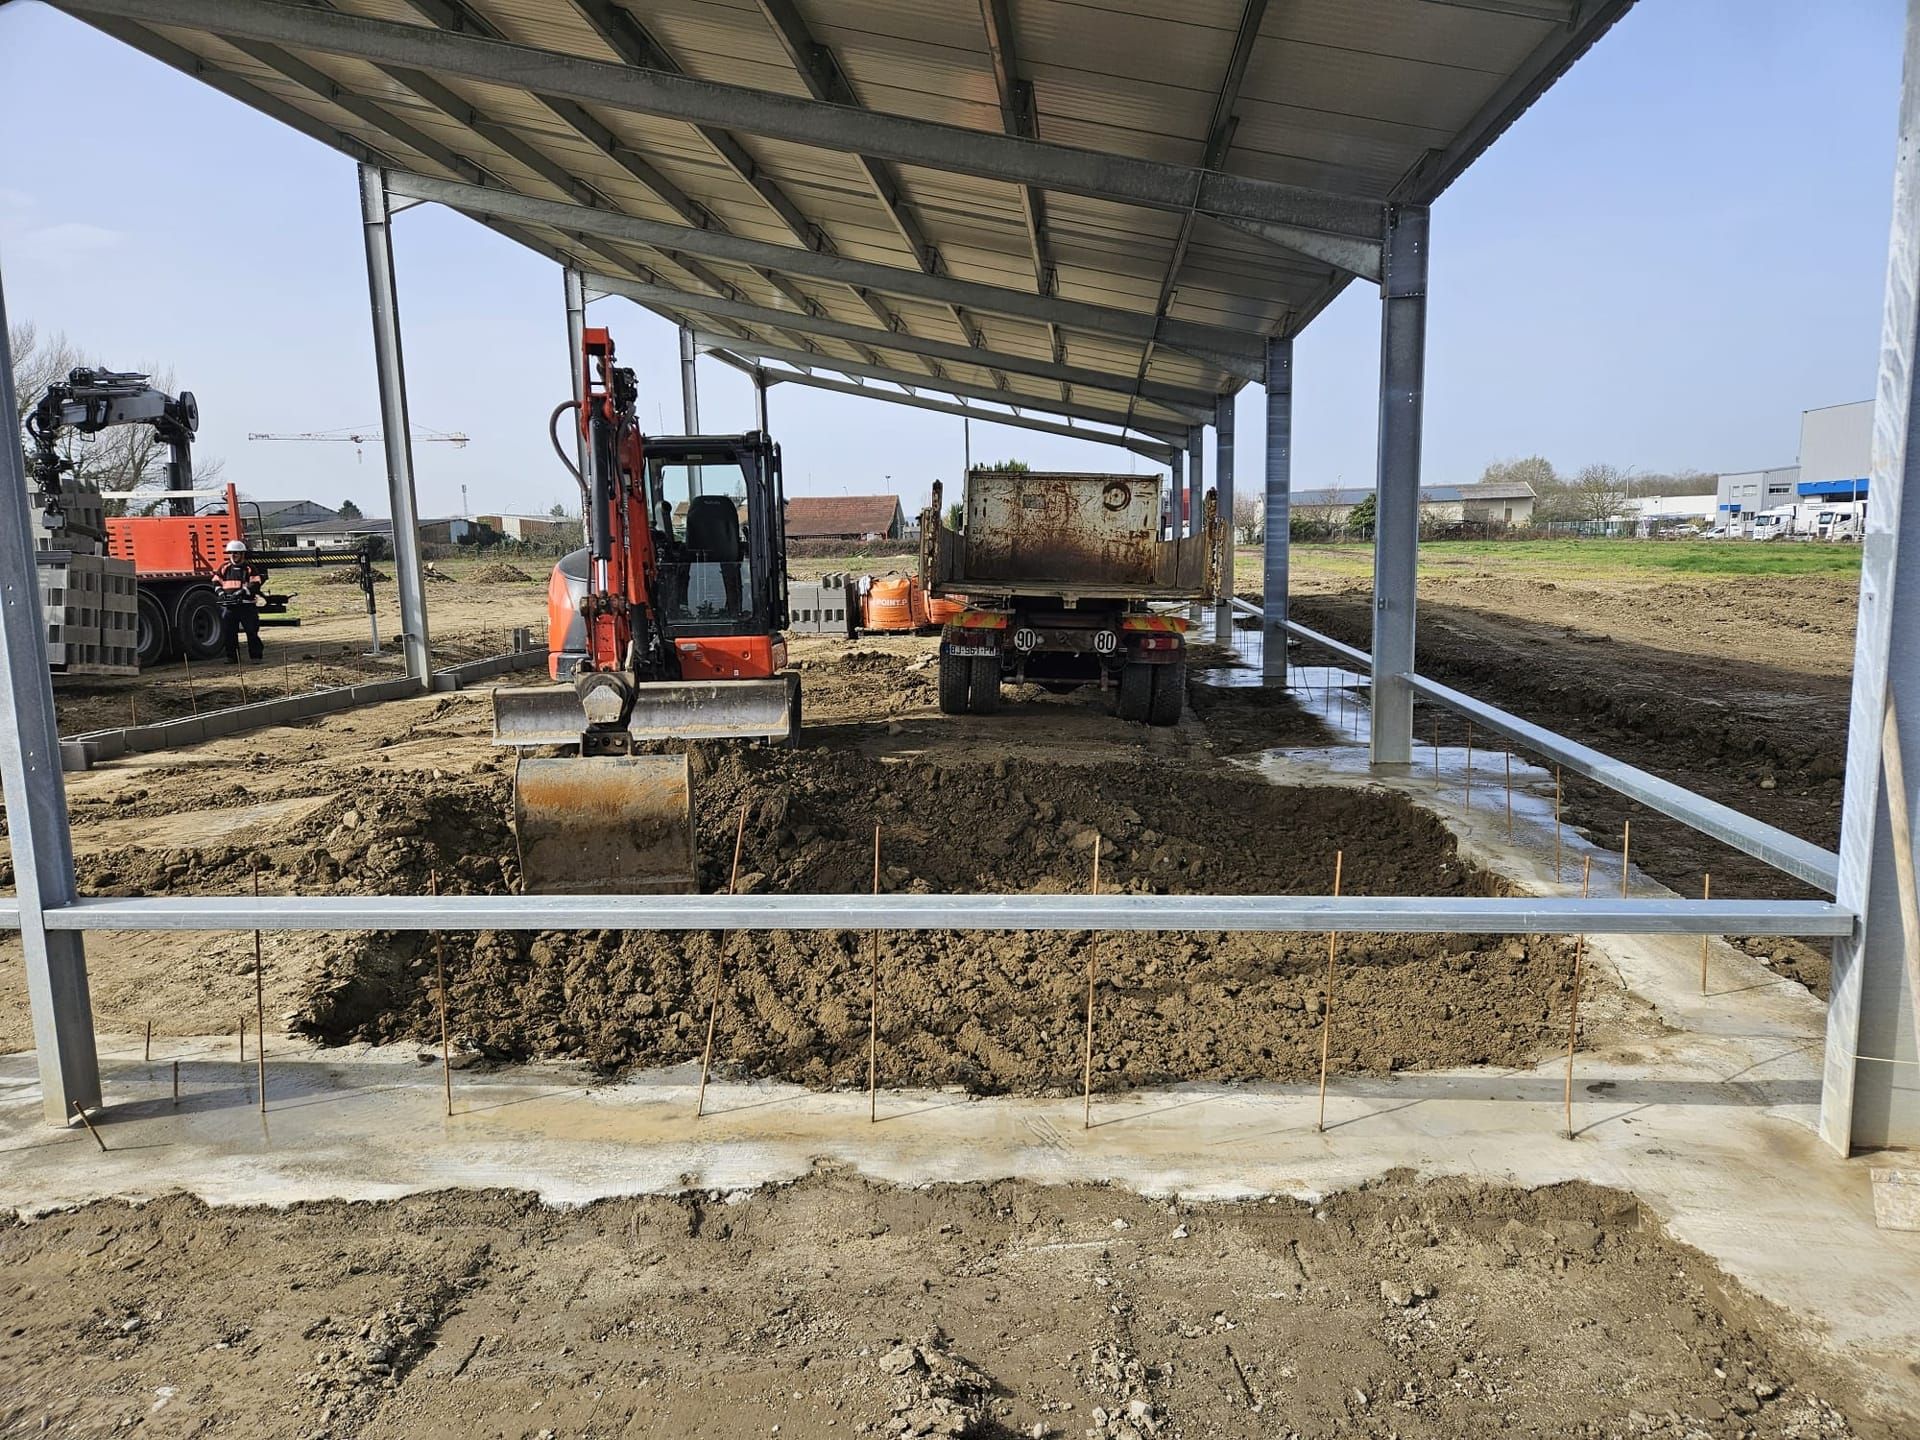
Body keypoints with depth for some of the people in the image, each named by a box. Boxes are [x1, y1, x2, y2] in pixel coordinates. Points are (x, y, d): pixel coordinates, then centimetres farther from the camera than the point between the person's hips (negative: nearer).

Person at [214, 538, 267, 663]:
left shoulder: (250, 568, 2)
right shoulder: (224, 568, 13)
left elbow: (255, 584, -8)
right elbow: (216, 582, 13)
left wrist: (242, 592, -21)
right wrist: (221, 592, -6)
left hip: (247, 604, -4)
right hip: (228, 605, 4)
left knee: (252, 631, -2)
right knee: (228, 632, 4)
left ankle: (256, 656, 5)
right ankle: (232, 657, 11)